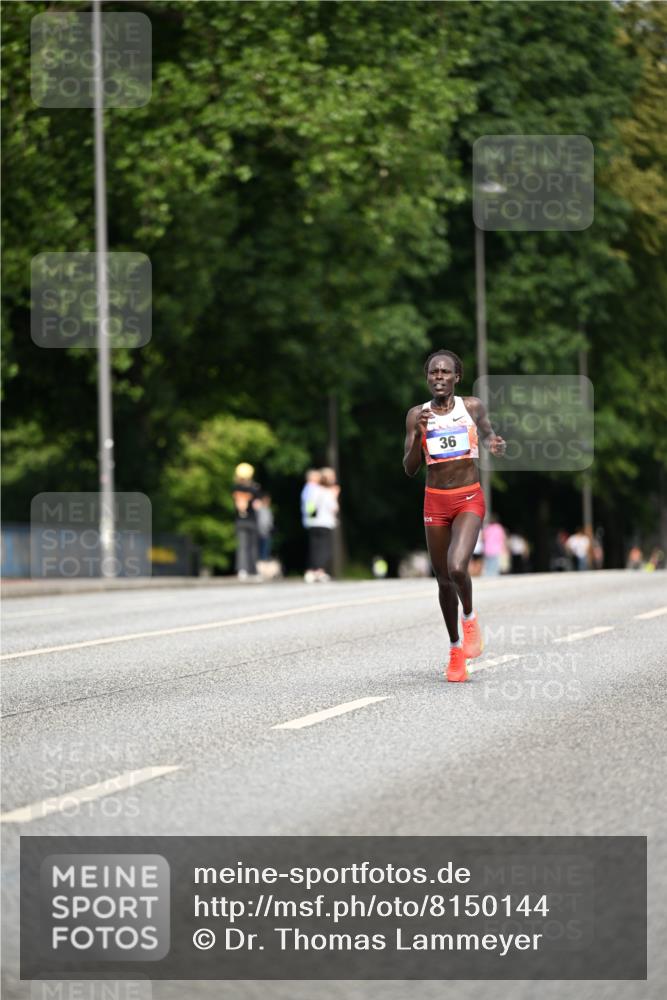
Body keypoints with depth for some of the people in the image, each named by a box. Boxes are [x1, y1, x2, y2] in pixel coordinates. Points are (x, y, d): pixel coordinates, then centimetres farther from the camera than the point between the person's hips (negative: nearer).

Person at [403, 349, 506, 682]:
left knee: (456, 568, -24)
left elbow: (487, 433, 18)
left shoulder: (472, 406, -1)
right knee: (443, 579, 9)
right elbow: (410, 469, -2)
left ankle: (469, 618, 6)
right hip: (435, 502, 2)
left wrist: (495, 445, -5)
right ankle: (455, 649, 26)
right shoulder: (417, 415, 0)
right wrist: (419, 433, -18)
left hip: (469, 500, -2)